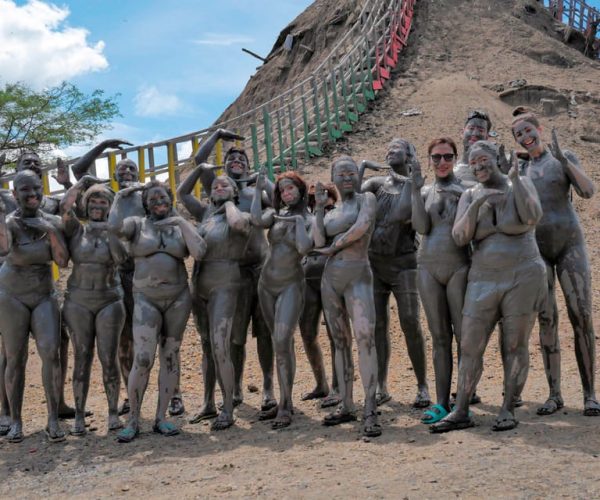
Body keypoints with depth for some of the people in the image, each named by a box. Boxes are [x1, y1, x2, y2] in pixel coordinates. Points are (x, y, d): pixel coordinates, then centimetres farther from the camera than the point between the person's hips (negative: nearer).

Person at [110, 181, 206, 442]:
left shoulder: (181, 227, 8)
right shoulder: (138, 224, 3)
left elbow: (199, 252, -9)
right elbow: (114, 226, -19)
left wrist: (181, 221, -11)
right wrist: (119, 197, -6)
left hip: (178, 299, 3)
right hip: (146, 300, -3)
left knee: (170, 356, 6)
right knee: (142, 360, -11)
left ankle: (161, 418, 14)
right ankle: (133, 420, 2)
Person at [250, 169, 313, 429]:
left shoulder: (308, 220, -4)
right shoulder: (276, 213, 6)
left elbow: (304, 248, -21)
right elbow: (256, 220, -16)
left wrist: (298, 221, -13)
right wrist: (258, 189, -8)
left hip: (290, 285, -5)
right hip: (266, 284, 5)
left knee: (282, 343, -16)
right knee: (281, 344, 11)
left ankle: (285, 407, -13)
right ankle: (285, 402, 18)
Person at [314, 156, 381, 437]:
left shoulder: (366, 198, 5)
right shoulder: (332, 213, 18)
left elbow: (362, 226, -14)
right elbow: (319, 242, 3)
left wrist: (333, 247, -3)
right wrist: (319, 207, 5)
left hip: (358, 276, -6)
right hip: (330, 277, 6)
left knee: (365, 337, -19)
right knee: (341, 342, 8)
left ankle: (370, 411, -21)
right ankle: (346, 406, 13)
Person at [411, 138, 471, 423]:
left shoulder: (466, 189, 4)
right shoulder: (424, 192, 12)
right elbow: (421, 227, -3)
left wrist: (461, 196, -17)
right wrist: (416, 190, -8)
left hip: (459, 266, -3)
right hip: (428, 268, 3)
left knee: (463, 335, -3)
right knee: (439, 337, 5)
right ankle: (441, 403, 7)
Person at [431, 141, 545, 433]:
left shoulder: (521, 184, 1)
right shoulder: (469, 196, 7)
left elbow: (532, 217, -18)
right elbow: (460, 237, -6)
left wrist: (515, 179, -19)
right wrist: (476, 206, -19)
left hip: (522, 278, -3)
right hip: (484, 281, 3)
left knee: (515, 346, 0)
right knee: (470, 347, -1)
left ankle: (508, 410, 10)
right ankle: (460, 413, 5)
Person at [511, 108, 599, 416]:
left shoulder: (565, 159, 4)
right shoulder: (519, 168, 12)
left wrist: (561, 157, -22)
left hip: (569, 244, -2)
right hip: (536, 249, 2)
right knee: (547, 320, -4)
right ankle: (554, 394, 2)